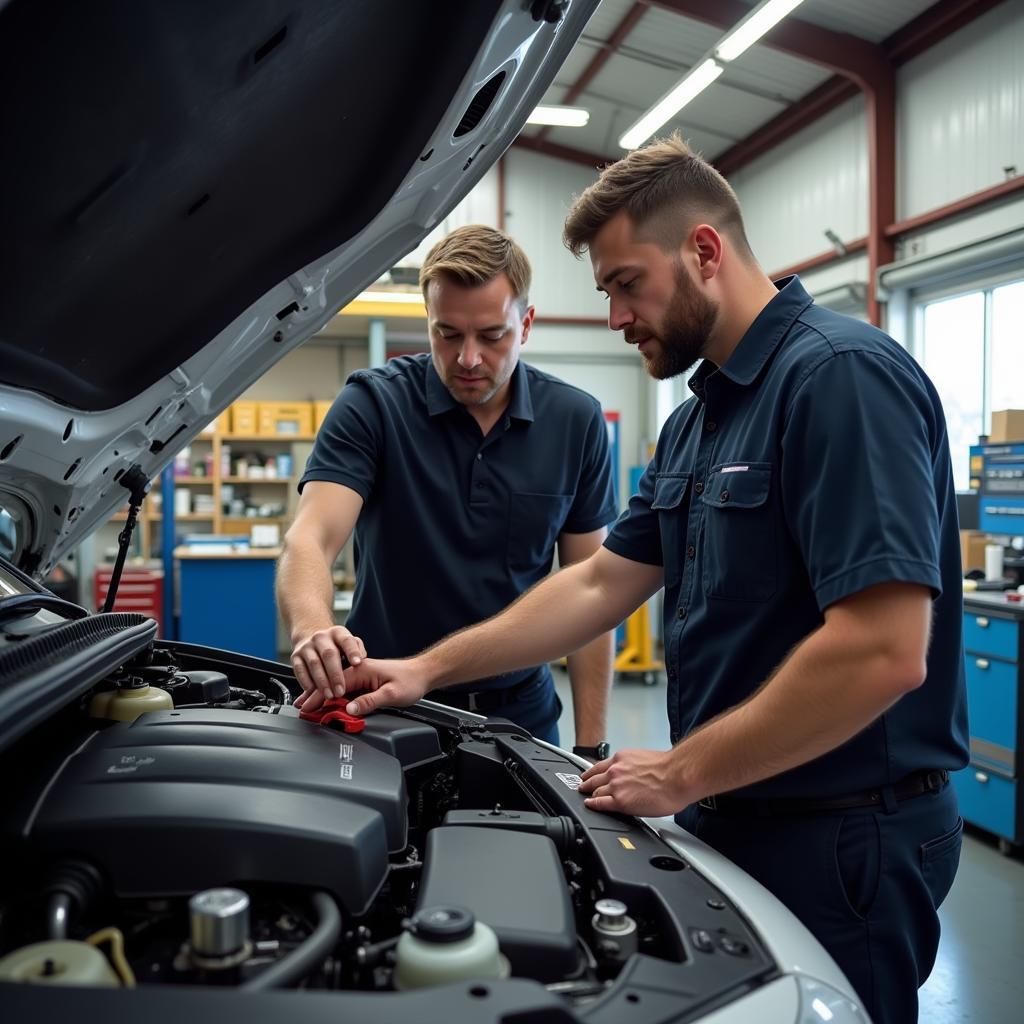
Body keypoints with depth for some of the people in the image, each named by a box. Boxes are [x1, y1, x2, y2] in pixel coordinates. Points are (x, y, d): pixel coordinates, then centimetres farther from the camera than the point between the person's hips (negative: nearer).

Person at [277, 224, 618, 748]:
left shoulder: (576, 420, -6)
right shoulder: (372, 403, -12)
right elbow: (310, 537, -24)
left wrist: (590, 745, -4)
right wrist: (312, 629, -46)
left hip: (520, 709, 2)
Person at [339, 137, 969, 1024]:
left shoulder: (842, 375, -20)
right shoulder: (697, 421, 9)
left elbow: (882, 652, -28)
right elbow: (601, 585, 11)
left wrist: (680, 775, -18)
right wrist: (430, 669, 6)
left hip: (840, 840, -8)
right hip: (730, 816, 9)